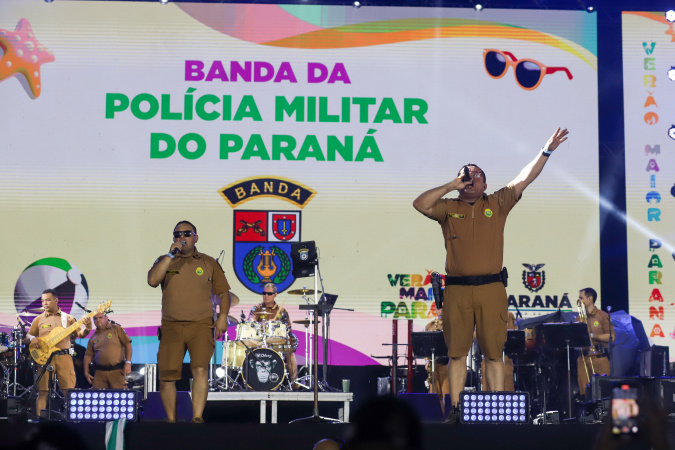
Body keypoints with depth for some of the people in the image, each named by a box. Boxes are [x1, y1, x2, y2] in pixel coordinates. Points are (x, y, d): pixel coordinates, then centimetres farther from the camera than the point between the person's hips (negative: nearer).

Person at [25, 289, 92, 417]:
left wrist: (86, 329, -12)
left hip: (64, 357, 0)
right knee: (43, 391, -5)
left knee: (70, 390, -6)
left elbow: (80, 334, 10)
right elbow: (28, 336, 16)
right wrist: (32, 339, -7)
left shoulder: (67, 318, 13)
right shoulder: (39, 319, 13)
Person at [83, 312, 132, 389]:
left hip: (117, 371, -3)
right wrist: (86, 372, 9)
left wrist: (128, 362, -9)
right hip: (100, 373, 3)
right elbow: (88, 355, 18)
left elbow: (127, 344, 1)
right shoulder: (93, 337, 15)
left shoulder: (116, 329, 5)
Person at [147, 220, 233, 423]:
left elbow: (223, 292, 14)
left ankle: (197, 418, -21)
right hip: (171, 326, 1)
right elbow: (152, 280, -8)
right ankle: (171, 421, 13)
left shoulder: (209, 263, 12)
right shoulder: (164, 260, 12)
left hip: (201, 325, -1)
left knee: (200, 370, -20)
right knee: (166, 377, -2)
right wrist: (171, 255, -11)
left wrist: (223, 316, -1)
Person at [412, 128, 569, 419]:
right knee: (457, 352, 2)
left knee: (493, 352, 1)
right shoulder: (448, 208, 11)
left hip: (491, 289, 0)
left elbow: (524, 179, 8)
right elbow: (420, 204, -4)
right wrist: (451, 186, -2)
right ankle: (456, 409, 6)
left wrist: (547, 151, 2)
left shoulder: (497, 205, 13)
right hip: (456, 290, 0)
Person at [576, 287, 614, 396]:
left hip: (599, 358, -5)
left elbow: (611, 337, -6)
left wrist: (592, 336, -13)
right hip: (583, 358, 5)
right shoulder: (579, 318, 18)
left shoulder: (602, 316, 2)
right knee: (584, 390, -1)